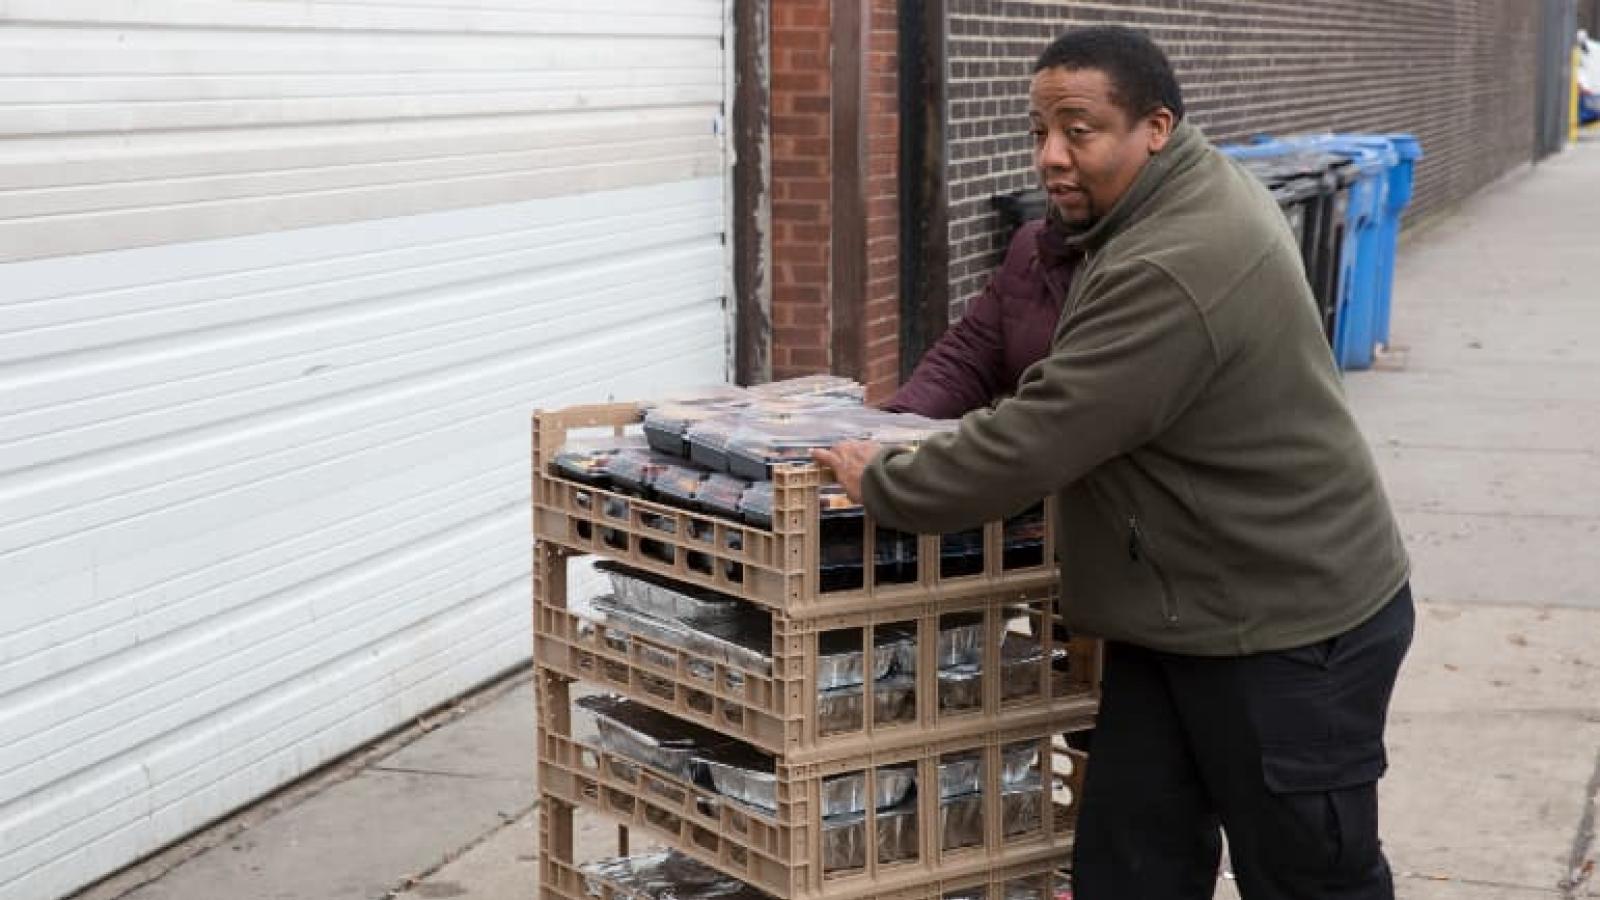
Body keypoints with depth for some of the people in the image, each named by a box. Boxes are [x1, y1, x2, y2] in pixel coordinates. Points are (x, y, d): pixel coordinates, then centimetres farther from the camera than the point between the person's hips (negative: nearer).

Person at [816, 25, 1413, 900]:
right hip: (1180, 616, 10)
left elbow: (1033, 442, -28)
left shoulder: (1173, 273, -29)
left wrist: (883, 484, -13)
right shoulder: (1192, 189, 5)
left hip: (1290, 631, -10)